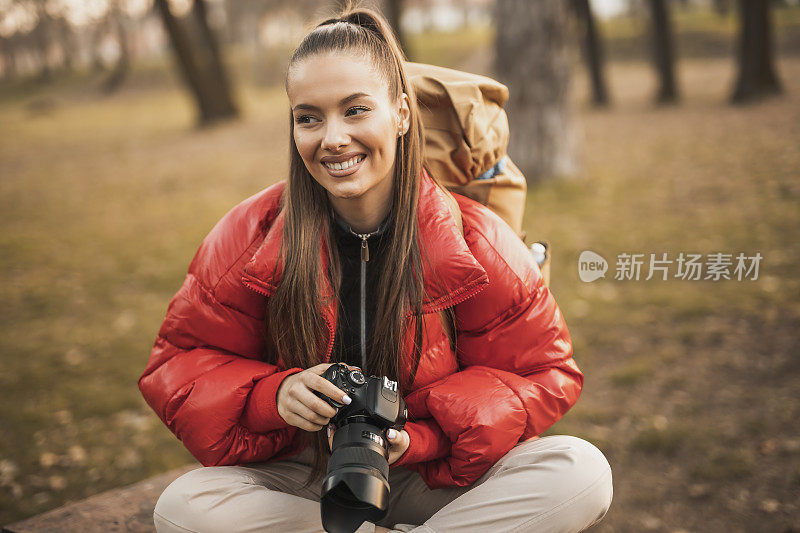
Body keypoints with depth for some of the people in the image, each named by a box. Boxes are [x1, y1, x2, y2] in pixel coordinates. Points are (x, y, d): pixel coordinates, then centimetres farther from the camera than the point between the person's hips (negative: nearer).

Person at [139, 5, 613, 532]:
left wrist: (421, 437, -21)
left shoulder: (476, 243, -12)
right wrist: (273, 395, -24)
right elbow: (179, 364, -3)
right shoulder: (253, 237, -11)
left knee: (583, 474, -25)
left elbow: (545, 375, -6)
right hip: (304, 480, 1)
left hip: (437, 480, 0)